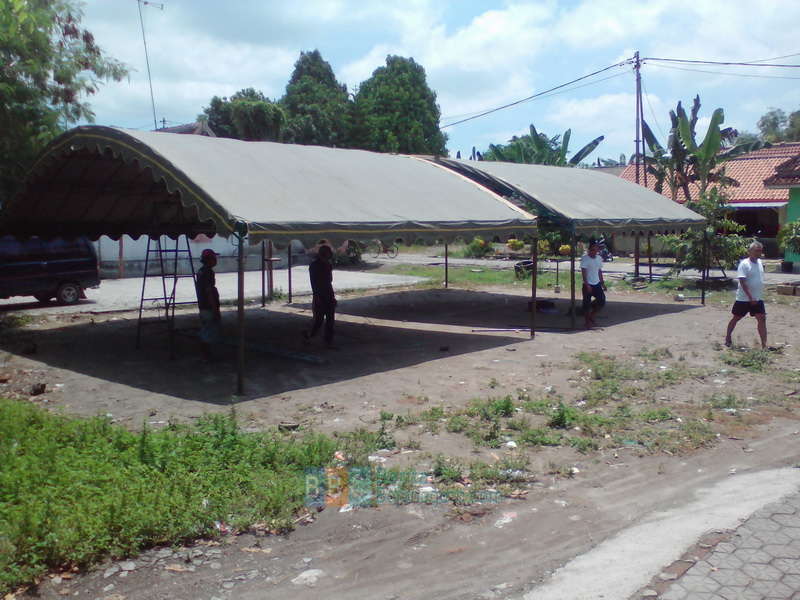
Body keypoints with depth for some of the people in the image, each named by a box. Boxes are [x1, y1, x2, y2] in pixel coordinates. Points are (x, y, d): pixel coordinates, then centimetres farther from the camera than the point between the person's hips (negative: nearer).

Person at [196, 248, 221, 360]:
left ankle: (205, 355, 23)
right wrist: (215, 310, -20)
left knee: (204, 334, 15)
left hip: (203, 307, 10)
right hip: (210, 308, -10)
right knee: (211, 334, -4)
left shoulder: (200, 272, 12)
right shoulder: (208, 272, -17)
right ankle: (209, 356, -1)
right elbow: (209, 292, -22)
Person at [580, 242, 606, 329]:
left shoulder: (599, 258, 9)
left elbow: (600, 271, 16)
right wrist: (587, 285, -22)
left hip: (597, 284, 6)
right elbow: (583, 272, -16)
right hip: (588, 285, -6)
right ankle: (587, 322, 11)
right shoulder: (585, 258, -12)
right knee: (587, 303, -1)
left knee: (602, 300, 2)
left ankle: (591, 316, 23)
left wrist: (602, 283, 13)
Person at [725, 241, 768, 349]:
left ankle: (764, 345, -4)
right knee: (736, 318, 9)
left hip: (758, 299, 6)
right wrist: (750, 297, -24)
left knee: (762, 319, -4)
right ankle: (728, 338, 26)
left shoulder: (759, 262, 7)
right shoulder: (744, 264, -15)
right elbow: (742, 282, -21)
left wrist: (756, 297, 16)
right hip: (743, 299, -6)